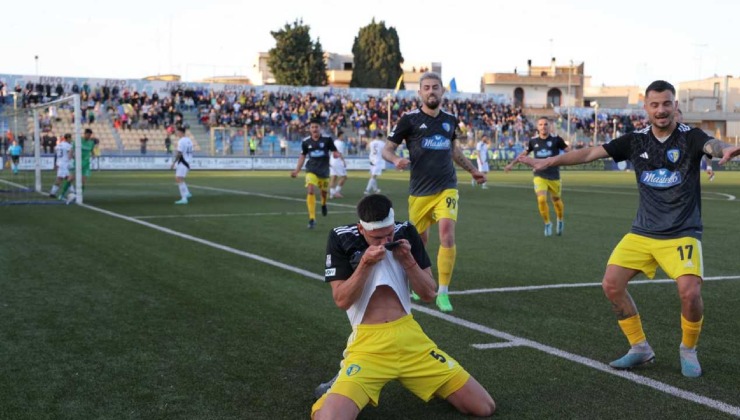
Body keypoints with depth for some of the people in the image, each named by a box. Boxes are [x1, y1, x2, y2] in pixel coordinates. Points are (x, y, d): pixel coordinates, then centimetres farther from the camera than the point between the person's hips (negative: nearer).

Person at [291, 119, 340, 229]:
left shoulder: (327, 139, -8)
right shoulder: (306, 141, -2)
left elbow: (334, 152, -1)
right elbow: (302, 156, 10)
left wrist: (336, 154, -25)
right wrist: (296, 171, 6)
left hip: (324, 170, 0)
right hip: (311, 170, 0)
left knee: (324, 192, 15)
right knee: (310, 191, -19)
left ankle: (323, 204, 55)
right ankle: (312, 219, -16)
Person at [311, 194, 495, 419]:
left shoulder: (407, 233, 4)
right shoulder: (341, 238, -4)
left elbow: (429, 294, 4)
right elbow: (341, 300, -7)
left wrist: (407, 260, -11)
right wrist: (366, 264, -19)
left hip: (410, 337, 3)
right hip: (368, 343, -3)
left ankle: (413, 377, 21)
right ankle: (347, 382, 7)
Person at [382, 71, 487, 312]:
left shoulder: (450, 120, 8)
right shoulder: (409, 119, -3)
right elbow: (387, 149, -1)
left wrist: (473, 170, 27)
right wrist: (396, 160, -22)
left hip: (446, 188, 2)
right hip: (419, 191, -1)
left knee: (447, 236, -16)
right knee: (419, 240, 9)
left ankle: (443, 293, -7)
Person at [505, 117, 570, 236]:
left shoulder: (556, 139, -6)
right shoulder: (533, 141, 2)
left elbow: (568, 151, -5)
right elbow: (524, 153, 17)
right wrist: (512, 163, 19)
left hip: (554, 176, -1)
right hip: (539, 176, 1)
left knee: (556, 200, 10)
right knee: (541, 199, -16)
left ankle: (560, 221, 39)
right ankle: (547, 224, 6)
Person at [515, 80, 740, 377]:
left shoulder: (690, 137, -9)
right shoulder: (636, 141, 1)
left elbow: (713, 146, -31)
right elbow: (591, 153, 0)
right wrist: (547, 161, -7)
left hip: (682, 233, -4)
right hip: (642, 232, 4)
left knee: (690, 292, -21)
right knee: (612, 284, -6)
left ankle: (688, 350, 8)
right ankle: (640, 348, 13)